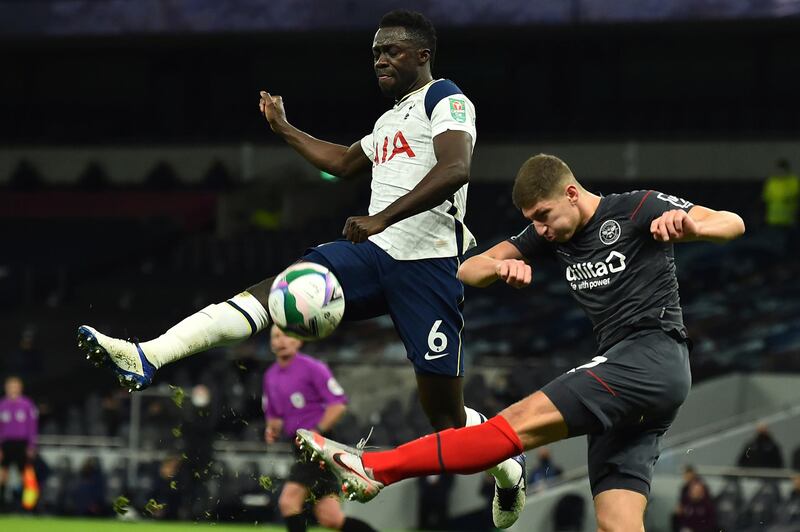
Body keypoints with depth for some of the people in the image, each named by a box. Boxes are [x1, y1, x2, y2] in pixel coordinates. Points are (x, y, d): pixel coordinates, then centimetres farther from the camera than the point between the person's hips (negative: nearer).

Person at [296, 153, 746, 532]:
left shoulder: (637, 209, -2)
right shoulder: (553, 234, 17)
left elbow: (733, 224, -10)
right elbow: (468, 272, 13)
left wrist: (689, 225, -32)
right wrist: (501, 266, -11)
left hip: (654, 356, -9)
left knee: (524, 421, -18)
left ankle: (376, 468, -23)